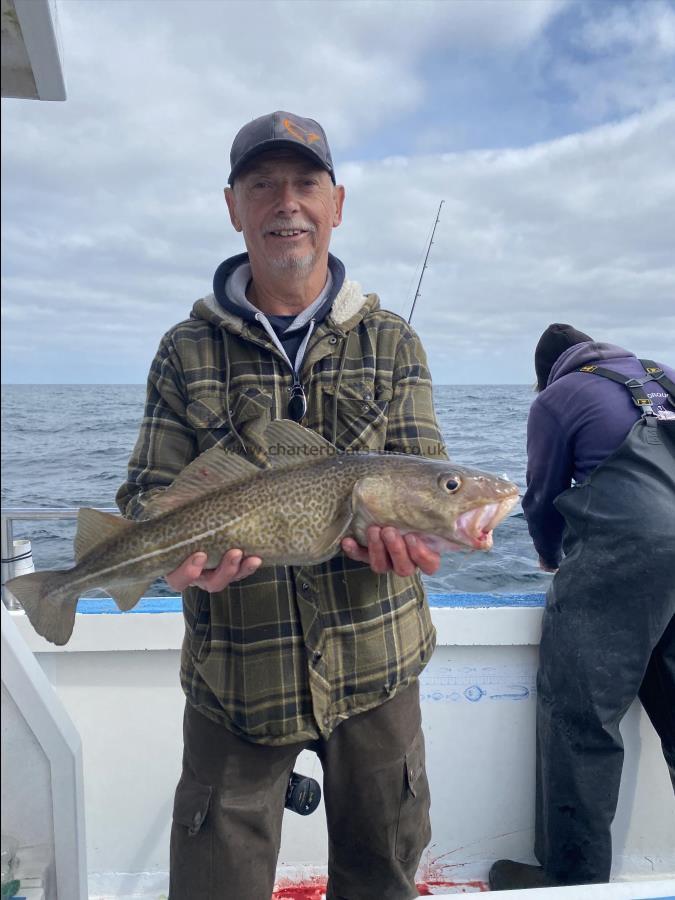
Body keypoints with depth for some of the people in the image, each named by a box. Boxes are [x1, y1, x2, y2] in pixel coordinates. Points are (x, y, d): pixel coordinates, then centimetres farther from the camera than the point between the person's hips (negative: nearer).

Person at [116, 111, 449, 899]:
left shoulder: (391, 342, 3)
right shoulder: (188, 352, 0)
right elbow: (149, 490, -2)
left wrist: (405, 530, -27)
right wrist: (179, 552, -25)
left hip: (375, 661, 2)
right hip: (235, 674, 0)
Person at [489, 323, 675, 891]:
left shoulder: (556, 398, 7)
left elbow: (544, 496, 11)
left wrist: (551, 557, 31)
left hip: (626, 552, -7)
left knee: (579, 717, 2)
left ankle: (573, 875, 10)